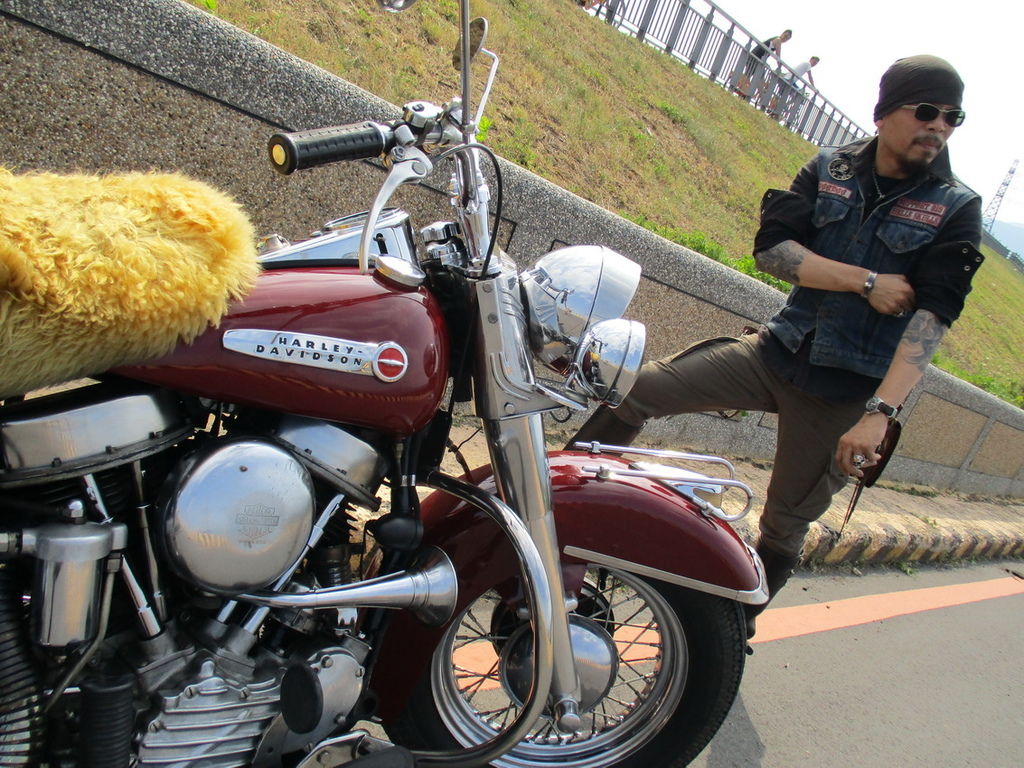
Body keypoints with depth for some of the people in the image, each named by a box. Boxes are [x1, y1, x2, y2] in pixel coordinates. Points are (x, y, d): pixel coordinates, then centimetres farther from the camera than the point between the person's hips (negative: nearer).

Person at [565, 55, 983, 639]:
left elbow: (933, 315, -15)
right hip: (777, 350, 3)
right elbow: (772, 247, -7)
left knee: (786, 528, 8)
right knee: (638, 391, -10)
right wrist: (867, 281, -15)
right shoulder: (830, 169, 6)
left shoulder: (957, 208, -2)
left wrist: (880, 413, -26)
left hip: (846, 392, -2)